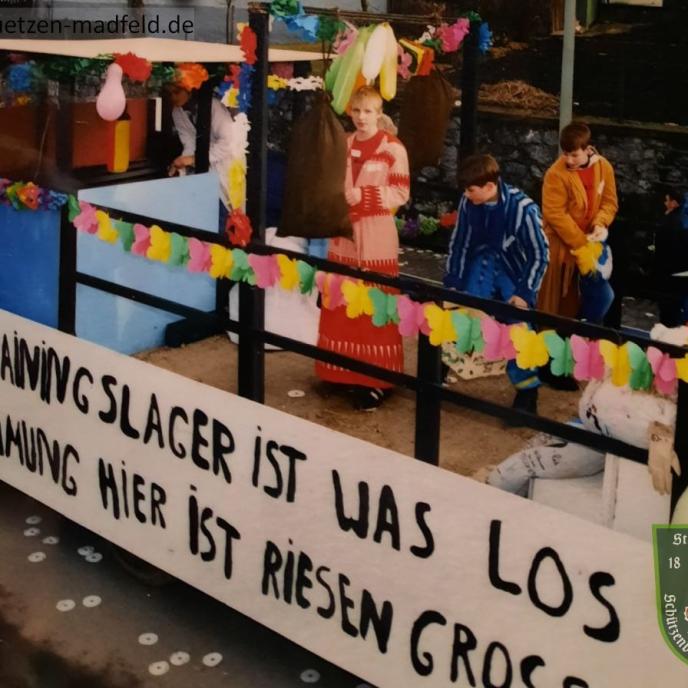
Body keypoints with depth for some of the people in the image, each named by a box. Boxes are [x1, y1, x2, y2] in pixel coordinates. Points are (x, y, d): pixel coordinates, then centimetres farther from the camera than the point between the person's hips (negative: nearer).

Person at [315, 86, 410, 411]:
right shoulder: (342, 145, 10)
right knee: (342, 305, 11)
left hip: (376, 237, -6)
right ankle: (346, 370, 23)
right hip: (343, 233, 6)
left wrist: (362, 196, -20)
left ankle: (376, 379, 3)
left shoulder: (393, 148, -7)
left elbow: (401, 193, -9)